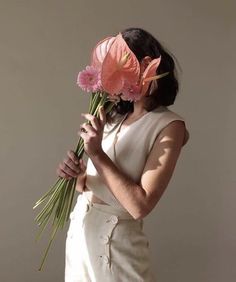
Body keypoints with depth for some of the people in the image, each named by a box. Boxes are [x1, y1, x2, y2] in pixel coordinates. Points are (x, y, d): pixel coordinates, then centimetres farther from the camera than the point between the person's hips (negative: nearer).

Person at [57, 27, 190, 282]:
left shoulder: (168, 126, -15)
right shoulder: (115, 116, 3)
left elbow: (140, 206, -22)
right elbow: (89, 183, 7)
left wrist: (98, 155, -20)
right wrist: (76, 174, -14)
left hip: (114, 239, -6)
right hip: (80, 227, 6)